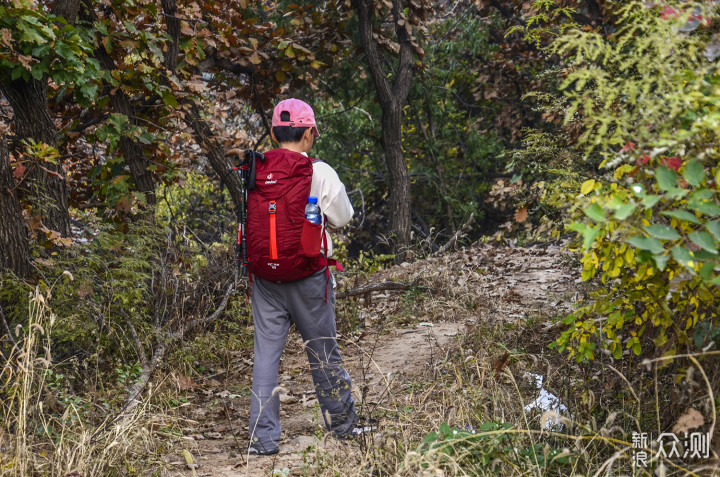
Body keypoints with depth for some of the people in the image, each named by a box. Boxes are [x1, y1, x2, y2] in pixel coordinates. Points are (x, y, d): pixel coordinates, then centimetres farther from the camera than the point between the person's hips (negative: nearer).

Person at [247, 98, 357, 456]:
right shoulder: (320, 172, -10)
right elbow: (341, 218, 0)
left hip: (264, 274, 2)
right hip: (307, 275, -2)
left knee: (266, 352, 6)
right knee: (322, 349, 12)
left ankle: (263, 437, 3)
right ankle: (342, 423, 28)